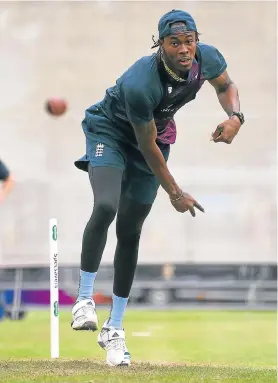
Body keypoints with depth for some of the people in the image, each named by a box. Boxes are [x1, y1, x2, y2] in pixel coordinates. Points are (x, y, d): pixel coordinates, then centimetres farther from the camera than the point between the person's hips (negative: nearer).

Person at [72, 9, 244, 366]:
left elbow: (226, 85, 3)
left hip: (158, 133, 5)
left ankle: (114, 329, 14)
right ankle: (84, 298, -16)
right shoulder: (139, 84, -37)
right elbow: (147, 146, -25)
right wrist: (174, 193, -17)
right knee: (106, 207, -31)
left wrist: (234, 116, -18)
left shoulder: (207, 58, -21)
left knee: (130, 234, 5)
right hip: (109, 131, -5)